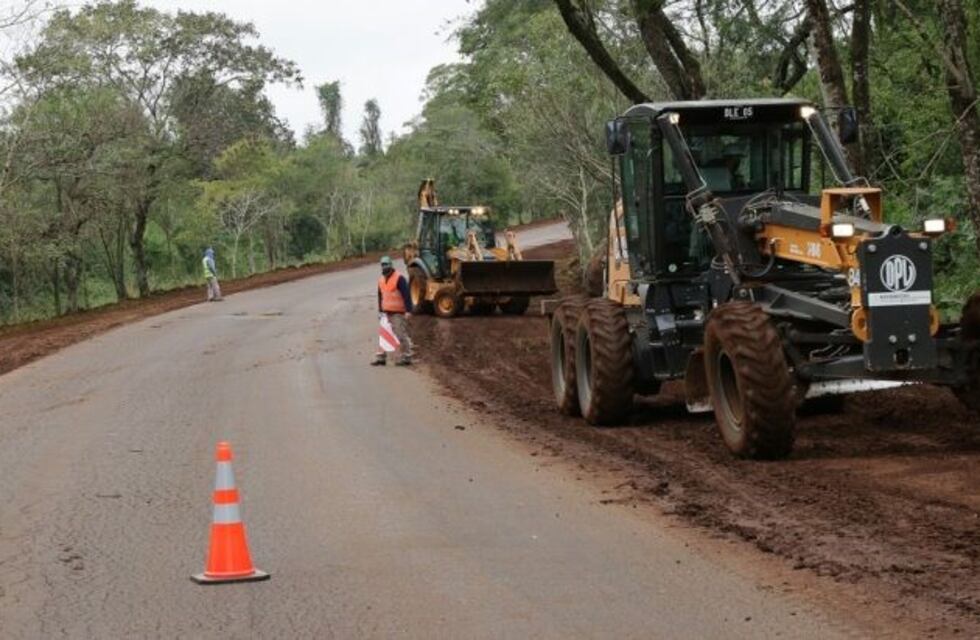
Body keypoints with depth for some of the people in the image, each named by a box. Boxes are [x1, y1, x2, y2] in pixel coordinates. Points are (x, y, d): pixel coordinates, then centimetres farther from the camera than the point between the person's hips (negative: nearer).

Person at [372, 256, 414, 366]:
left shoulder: (399, 278, -12)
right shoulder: (381, 280, 12)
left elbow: (407, 295, -16)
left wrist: (408, 311, -20)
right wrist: (380, 310, 20)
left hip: (399, 313, -8)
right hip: (387, 313, 8)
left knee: (402, 335, -5)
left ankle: (406, 358, 2)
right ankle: (380, 357, 11)